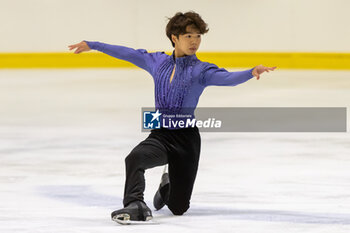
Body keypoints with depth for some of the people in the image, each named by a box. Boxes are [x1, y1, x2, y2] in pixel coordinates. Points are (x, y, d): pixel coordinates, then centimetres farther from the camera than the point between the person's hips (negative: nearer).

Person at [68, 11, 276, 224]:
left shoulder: (201, 70, -6)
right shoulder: (157, 62, 6)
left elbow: (227, 78, -23)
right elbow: (128, 54, 16)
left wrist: (252, 73, -43)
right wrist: (92, 45, 22)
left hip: (186, 139, -2)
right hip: (160, 135, 2)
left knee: (178, 208, 4)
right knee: (135, 158, -34)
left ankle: (169, 186, 38)